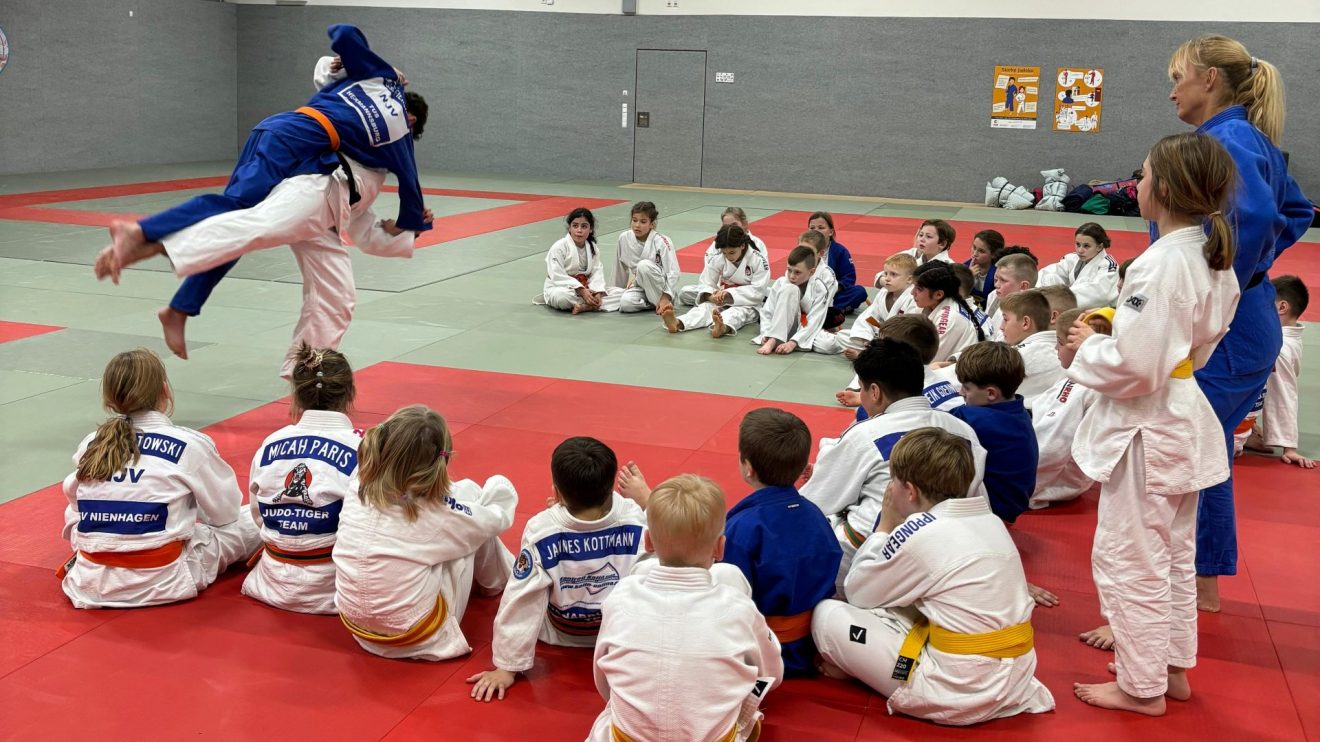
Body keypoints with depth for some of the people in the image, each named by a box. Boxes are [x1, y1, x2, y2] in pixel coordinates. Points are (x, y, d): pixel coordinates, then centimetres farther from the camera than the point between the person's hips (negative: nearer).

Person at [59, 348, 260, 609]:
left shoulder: (91, 445, 1)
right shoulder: (189, 444, -11)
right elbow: (226, 512, 1)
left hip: (90, 583, 3)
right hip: (162, 583, -3)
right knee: (250, 526, 13)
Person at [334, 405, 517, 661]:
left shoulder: (355, 495, -10)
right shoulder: (437, 513, -21)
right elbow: (498, 517, 0)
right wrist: (501, 490, 24)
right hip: (420, 643, -5)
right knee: (468, 492, 4)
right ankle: (500, 579, 28)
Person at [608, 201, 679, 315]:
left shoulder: (662, 242, -17)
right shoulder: (624, 238, -4)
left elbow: (673, 272, -19)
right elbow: (620, 266, 10)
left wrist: (665, 298, -25)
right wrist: (614, 289, 18)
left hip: (659, 287, -3)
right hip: (638, 286, 3)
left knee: (644, 265, -34)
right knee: (626, 303, -30)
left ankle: (661, 303, -19)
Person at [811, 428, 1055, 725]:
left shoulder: (918, 534, -17)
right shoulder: (989, 520, 7)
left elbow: (857, 593, -1)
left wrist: (885, 527, 6)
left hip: (960, 693, -9)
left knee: (827, 615, -3)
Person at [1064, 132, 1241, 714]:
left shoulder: (1159, 265, -25)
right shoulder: (1214, 260, 4)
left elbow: (1135, 366, -28)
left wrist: (1084, 350, -10)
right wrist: (1105, 338, 9)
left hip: (1146, 430, -10)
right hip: (1185, 421, 10)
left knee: (1129, 559, 5)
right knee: (1175, 554, 21)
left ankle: (1143, 686, 17)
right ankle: (1173, 666, 36)